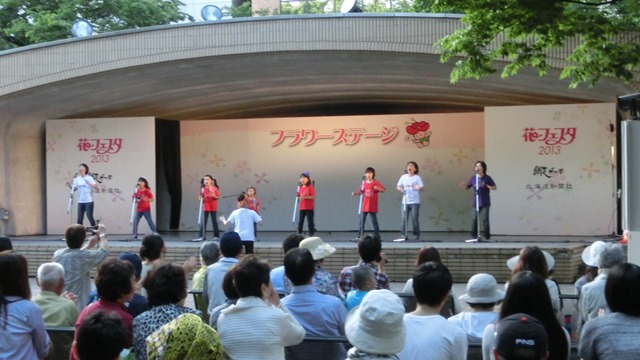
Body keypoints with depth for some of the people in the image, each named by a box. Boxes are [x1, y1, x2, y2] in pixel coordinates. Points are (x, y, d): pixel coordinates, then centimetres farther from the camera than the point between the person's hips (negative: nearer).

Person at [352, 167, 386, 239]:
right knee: (362, 221, 3)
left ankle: (377, 235, 8)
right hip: (364, 206, 3)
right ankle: (360, 235, 8)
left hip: (372, 206, -3)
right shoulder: (364, 183, 6)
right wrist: (355, 193, -7)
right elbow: (360, 192, 11)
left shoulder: (376, 183, -3)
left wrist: (377, 188, -26)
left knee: (374, 221, 2)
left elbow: (383, 190, -8)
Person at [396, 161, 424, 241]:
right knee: (404, 219, 1)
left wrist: (419, 187, -32)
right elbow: (398, 186, 13)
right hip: (405, 201, 3)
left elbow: (422, 188, -9)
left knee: (415, 219, -3)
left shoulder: (417, 177, -3)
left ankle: (416, 236, 6)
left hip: (415, 202, -3)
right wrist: (400, 189, -9)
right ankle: (403, 235, 8)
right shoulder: (403, 177, 7)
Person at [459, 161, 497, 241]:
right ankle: (474, 235, 11)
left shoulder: (487, 178, -2)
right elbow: (467, 188, 12)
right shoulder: (473, 178, 4)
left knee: (484, 219, -5)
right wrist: (464, 185, -10)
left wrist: (489, 187, -16)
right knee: (474, 219, -1)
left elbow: (495, 187, 6)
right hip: (476, 203, 2)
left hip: (485, 203, -2)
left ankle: (486, 236, 7)